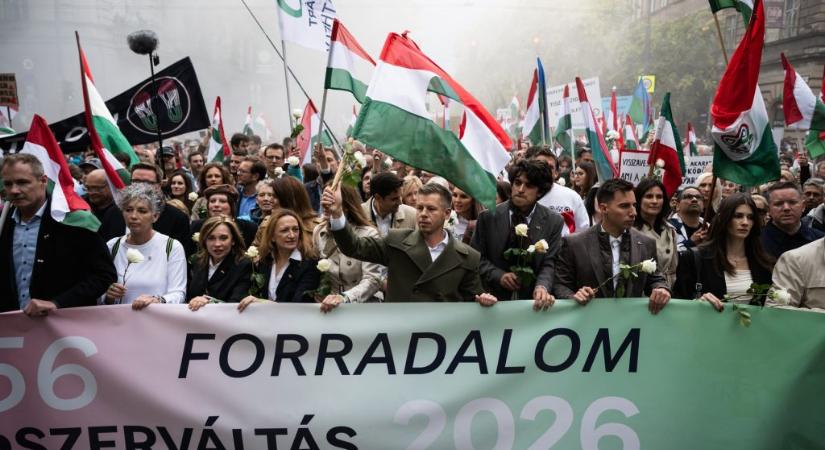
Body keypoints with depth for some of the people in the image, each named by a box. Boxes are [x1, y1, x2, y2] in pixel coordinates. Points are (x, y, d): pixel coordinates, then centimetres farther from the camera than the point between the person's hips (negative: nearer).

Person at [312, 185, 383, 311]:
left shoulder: (367, 234, -10)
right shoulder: (318, 231, 5)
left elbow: (372, 280, -18)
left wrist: (345, 298, -33)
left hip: (361, 304, -3)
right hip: (329, 305, 3)